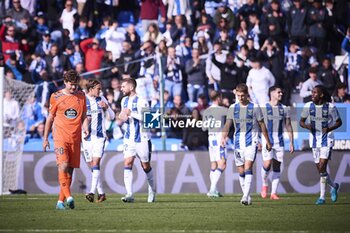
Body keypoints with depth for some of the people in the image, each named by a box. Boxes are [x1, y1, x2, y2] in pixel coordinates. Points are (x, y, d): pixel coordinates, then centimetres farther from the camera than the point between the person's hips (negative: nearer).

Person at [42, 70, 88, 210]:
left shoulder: (81, 96, 10)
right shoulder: (56, 97, 2)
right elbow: (50, 118, 9)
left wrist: (85, 128, -4)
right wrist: (45, 139, 10)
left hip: (75, 138, 3)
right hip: (60, 137, -3)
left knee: (70, 169, 4)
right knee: (63, 165, -20)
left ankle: (60, 201, 10)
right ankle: (68, 197, -26)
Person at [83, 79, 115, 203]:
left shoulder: (101, 99, 6)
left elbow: (112, 116, 10)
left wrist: (106, 107, -9)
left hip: (99, 136, -1)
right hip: (87, 137, 1)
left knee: (96, 163, -16)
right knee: (92, 166, 5)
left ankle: (92, 192, -24)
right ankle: (101, 193, 16)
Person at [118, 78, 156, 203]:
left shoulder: (141, 101, -12)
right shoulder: (124, 101, 12)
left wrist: (132, 114, -24)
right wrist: (123, 118, 1)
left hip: (142, 138, -5)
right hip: (129, 138, 5)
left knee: (146, 166, 7)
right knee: (127, 163, -11)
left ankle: (152, 190, 31)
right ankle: (129, 194, -16)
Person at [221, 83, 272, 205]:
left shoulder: (255, 107, 0)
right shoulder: (233, 108, 8)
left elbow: (262, 125, 6)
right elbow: (228, 124, 4)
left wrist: (268, 141, 10)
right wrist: (223, 137, -14)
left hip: (251, 141, -4)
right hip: (238, 141, 4)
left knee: (248, 167, -18)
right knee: (241, 171, 6)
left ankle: (246, 196, -24)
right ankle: (247, 197, 18)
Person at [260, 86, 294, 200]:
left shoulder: (284, 109, 10)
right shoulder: (264, 108, 1)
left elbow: (288, 126, 13)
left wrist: (291, 142, 9)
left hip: (279, 140, 3)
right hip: (267, 138, -3)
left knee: (277, 166, 1)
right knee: (267, 164, -15)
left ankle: (274, 193, 4)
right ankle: (264, 184, 12)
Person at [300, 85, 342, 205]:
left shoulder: (330, 107, -9)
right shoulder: (308, 106, -1)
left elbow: (339, 122, 0)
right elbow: (301, 121, 7)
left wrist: (329, 128, -18)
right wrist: (306, 125, -16)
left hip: (327, 140, -4)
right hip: (314, 140, 4)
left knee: (322, 166, -15)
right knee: (319, 168, 7)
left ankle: (322, 197, -6)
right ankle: (334, 186, 35)